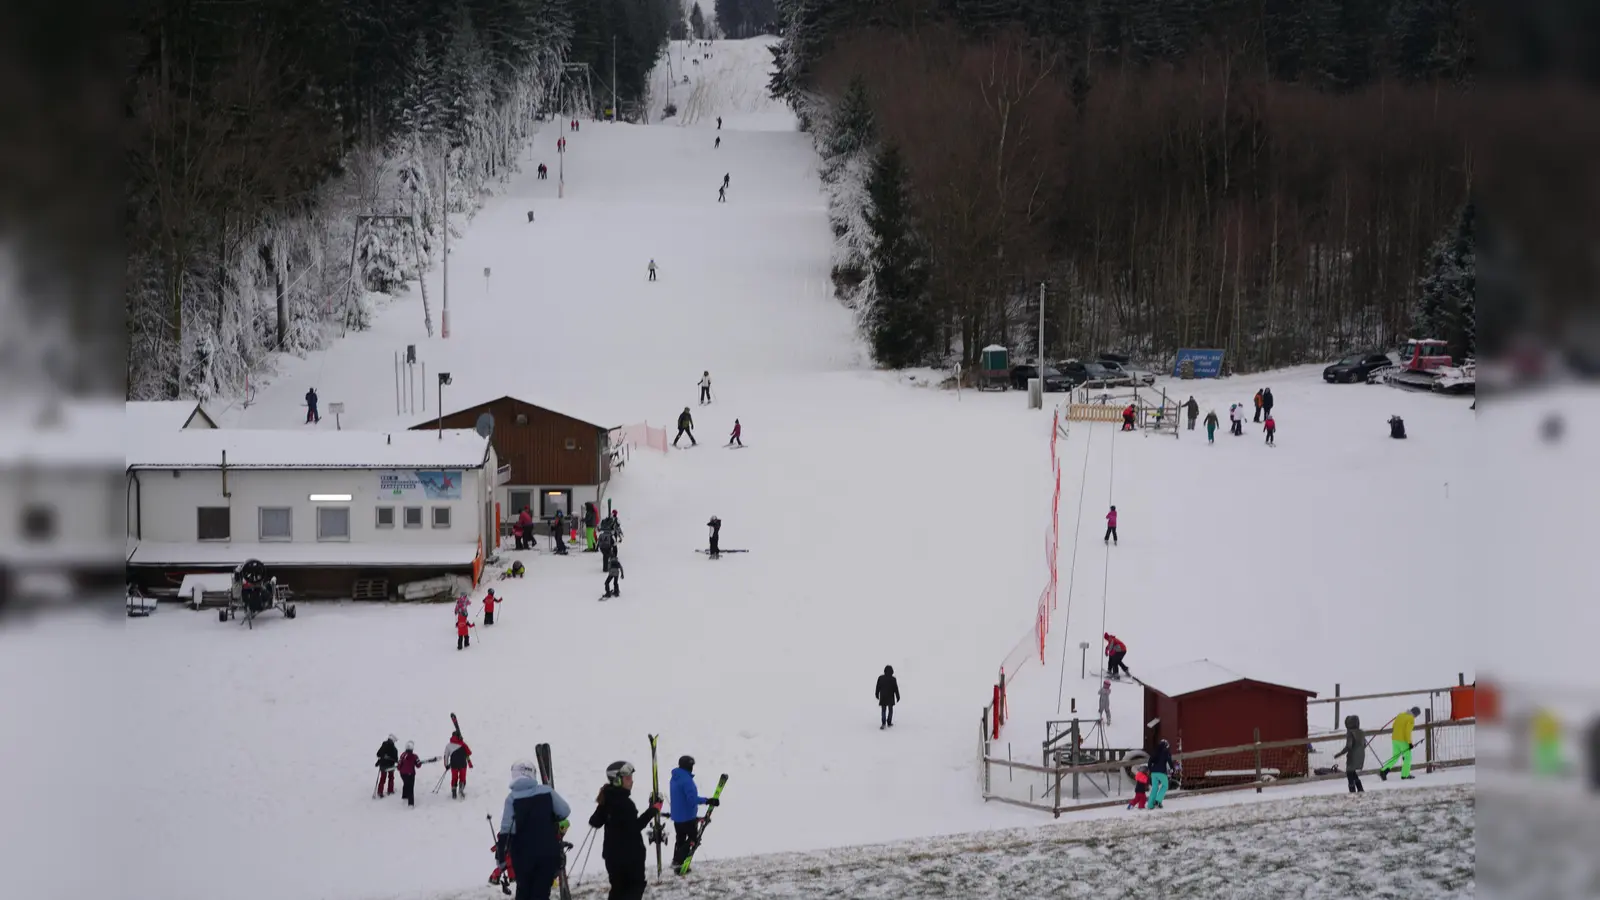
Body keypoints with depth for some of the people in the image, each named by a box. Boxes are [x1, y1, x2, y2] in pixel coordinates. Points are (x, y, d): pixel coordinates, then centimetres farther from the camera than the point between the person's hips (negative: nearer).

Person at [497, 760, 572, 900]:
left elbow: (506, 830, -11)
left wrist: (500, 856, -5)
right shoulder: (547, 791, -5)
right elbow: (565, 812, 4)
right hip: (549, 852, 0)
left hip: (523, 855, 0)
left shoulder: (512, 798, -9)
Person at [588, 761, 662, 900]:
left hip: (613, 853, 8)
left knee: (619, 887, 16)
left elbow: (595, 822, 11)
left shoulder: (607, 800, 6)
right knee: (636, 885, 5)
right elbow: (635, 826, -24)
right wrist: (653, 810, -22)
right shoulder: (624, 802, -22)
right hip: (629, 854, -8)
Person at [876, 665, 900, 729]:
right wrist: (898, 697, 1)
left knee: (883, 710, 4)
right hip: (890, 698, -1)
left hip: (883, 697, 1)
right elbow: (896, 689, -8)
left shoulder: (880, 678, -5)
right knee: (890, 710, 15)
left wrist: (877, 695, 18)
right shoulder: (893, 679, -12)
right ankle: (889, 723, 18)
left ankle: (883, 723, -13)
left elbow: (877, 688, 3)